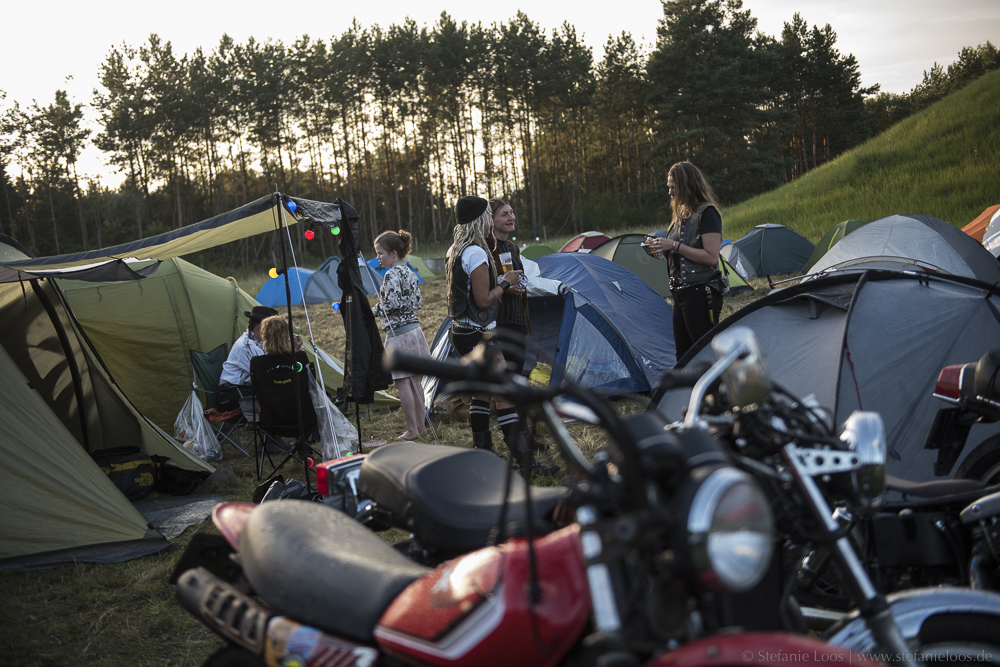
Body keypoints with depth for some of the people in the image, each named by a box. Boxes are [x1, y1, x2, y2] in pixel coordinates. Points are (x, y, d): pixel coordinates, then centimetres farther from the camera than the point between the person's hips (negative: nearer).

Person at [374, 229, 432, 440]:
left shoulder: (392, 274, -14)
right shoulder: (410, 273, 12)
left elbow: (392, 303, -20)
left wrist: (377, 308, -2)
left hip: (398, 334, -9)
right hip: (415, 330, 9)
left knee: (403, 383, -2)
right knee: (415, 382, 14)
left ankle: (412, 429, 2)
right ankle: (421, 425, 20)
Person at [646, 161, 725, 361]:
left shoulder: (707, 213, -11)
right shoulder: (681, 214, 17)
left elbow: (711, 258, -19)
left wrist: (675, 245, -17)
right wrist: (661, 248, 5)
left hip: (701, 293, -10)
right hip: (681, 293, 10)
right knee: (684, 354, 13)